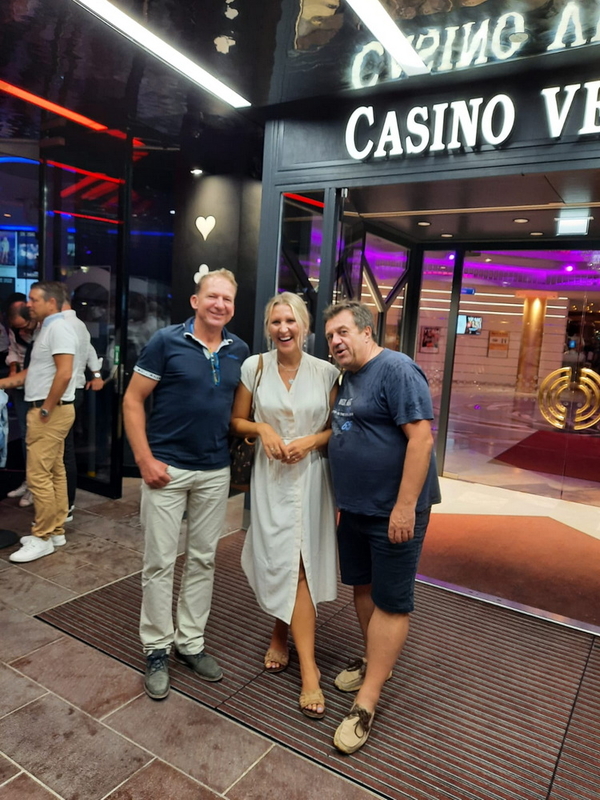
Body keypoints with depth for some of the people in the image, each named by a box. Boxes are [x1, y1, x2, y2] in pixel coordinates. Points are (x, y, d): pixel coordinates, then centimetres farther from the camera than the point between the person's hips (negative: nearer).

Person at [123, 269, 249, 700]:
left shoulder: (240, 350, 4)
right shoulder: (166, 341, -7)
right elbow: (133, 400, -7)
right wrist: (145, 460, -13)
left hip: (216, 472, 4)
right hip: (166, 468, -4)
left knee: (203, 560, 13)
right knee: (160, 562, 5)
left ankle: (191, 642, 29)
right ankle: (157, 649, 22)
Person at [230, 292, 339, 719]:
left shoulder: (326, 372, -3)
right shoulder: (255, 367, -1)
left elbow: (339, 428, 4)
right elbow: (237, 420, 7)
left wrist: (311, 441, -14)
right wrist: (262, 428, -12)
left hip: (311, 476, 0)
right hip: (270, 476, 1)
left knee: (298, 564, -2)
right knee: (279, 561, 5)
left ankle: (281, 636, 19)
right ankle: (308, 669, 21)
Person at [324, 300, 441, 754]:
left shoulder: (396, 370, -16)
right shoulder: (348, 379, 12)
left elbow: (421, 437, -23)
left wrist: (405, 506, -25)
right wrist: (342, 499, 19)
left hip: (393, 511, -9)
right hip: (355, 509, 9)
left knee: (390, 602, 2)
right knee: (363, 587, 19)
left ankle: (366, 704, 9)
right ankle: (375, 662, 39)